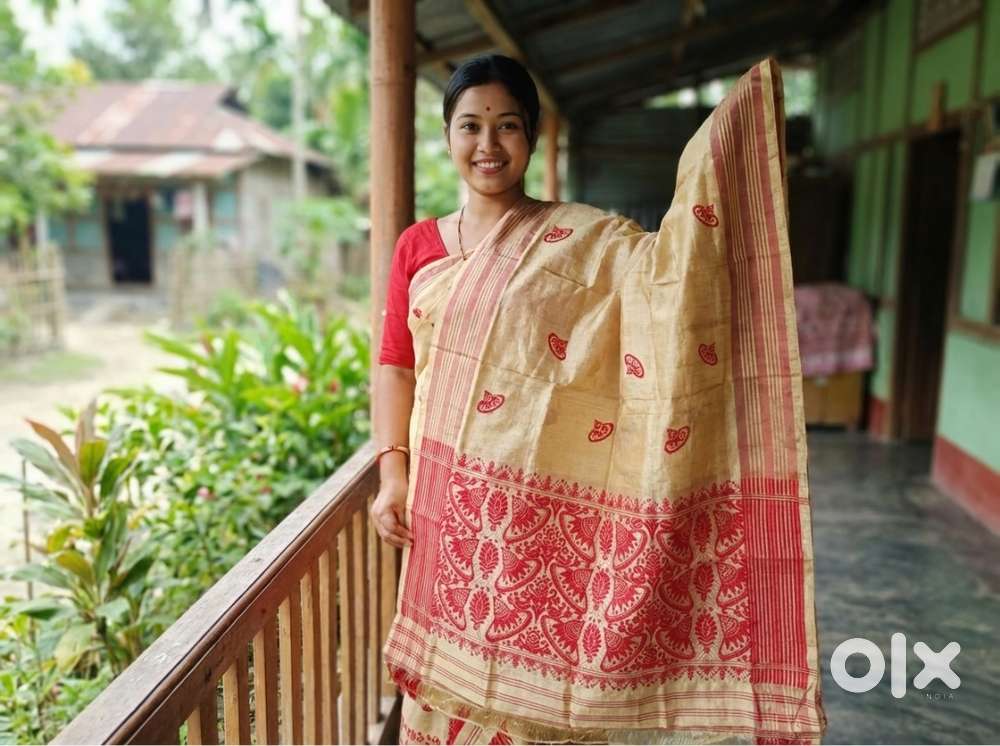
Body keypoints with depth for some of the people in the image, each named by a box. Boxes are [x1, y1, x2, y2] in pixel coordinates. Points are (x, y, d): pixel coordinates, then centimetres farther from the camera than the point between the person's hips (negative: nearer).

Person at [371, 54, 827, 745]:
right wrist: (392, 472, -1)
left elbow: (671, 262, -19)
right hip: (444, 509, 3)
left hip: (540, 512, -3)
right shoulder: (419, 245, 8)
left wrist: (727, 135, -26)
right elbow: (396, 365, 8)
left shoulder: (585, 237, -2)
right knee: (449, 674, 15)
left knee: (529, 676, 6)